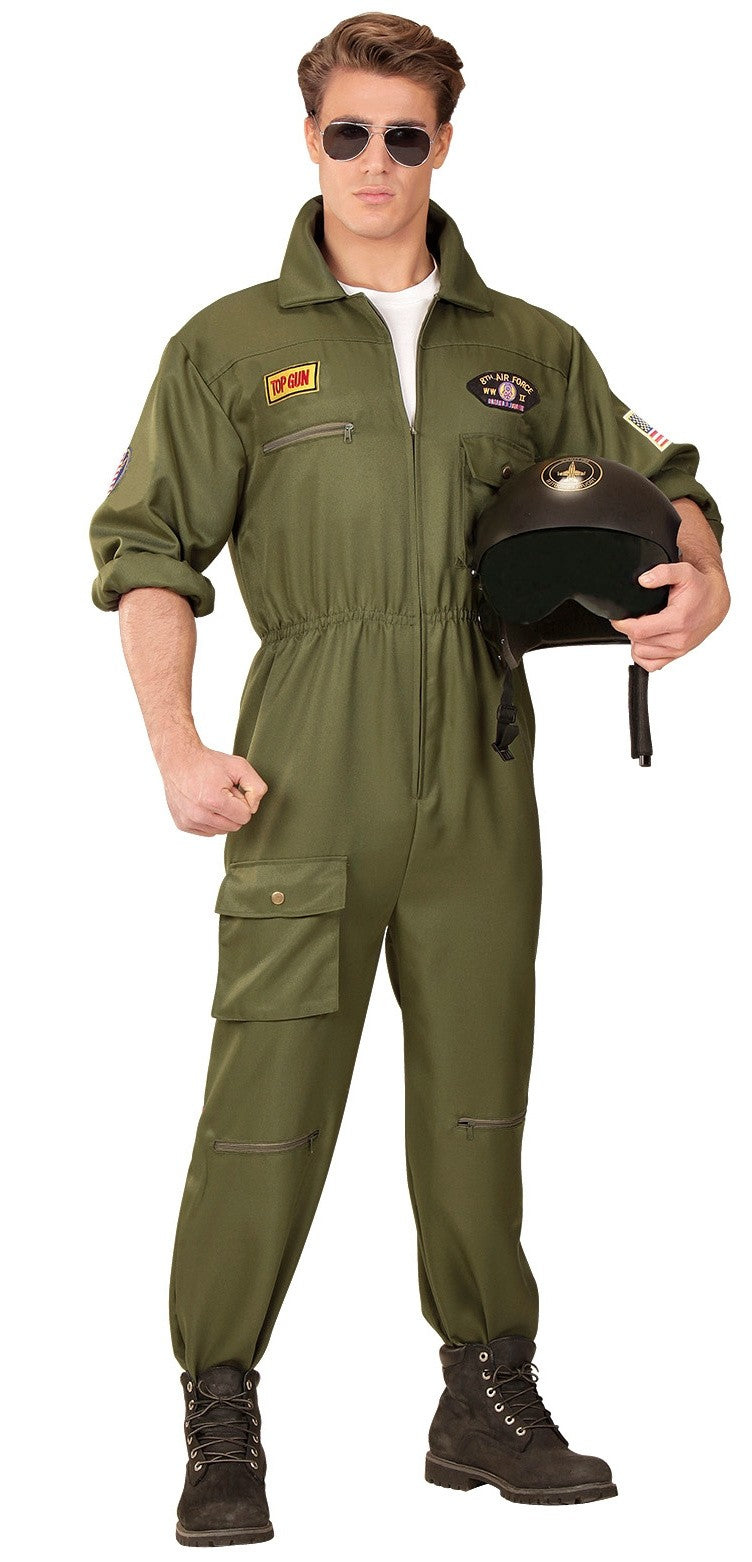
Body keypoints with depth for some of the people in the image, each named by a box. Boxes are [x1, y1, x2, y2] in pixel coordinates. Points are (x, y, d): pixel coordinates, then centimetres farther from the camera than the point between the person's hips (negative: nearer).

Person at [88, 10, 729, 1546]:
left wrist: (700, 575, -3)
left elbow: (657, 479, 20)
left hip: (477, 773, 3)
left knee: (478, 1086, 9)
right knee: (271, 1085, -6)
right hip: (308, 769, -3)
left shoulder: (528, 347, 12)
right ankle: (222, 1425, 4)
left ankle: (489, 1398, 20)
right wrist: (179, 749, -8)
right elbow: (146, 552, 3)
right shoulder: (232, 346, 5)